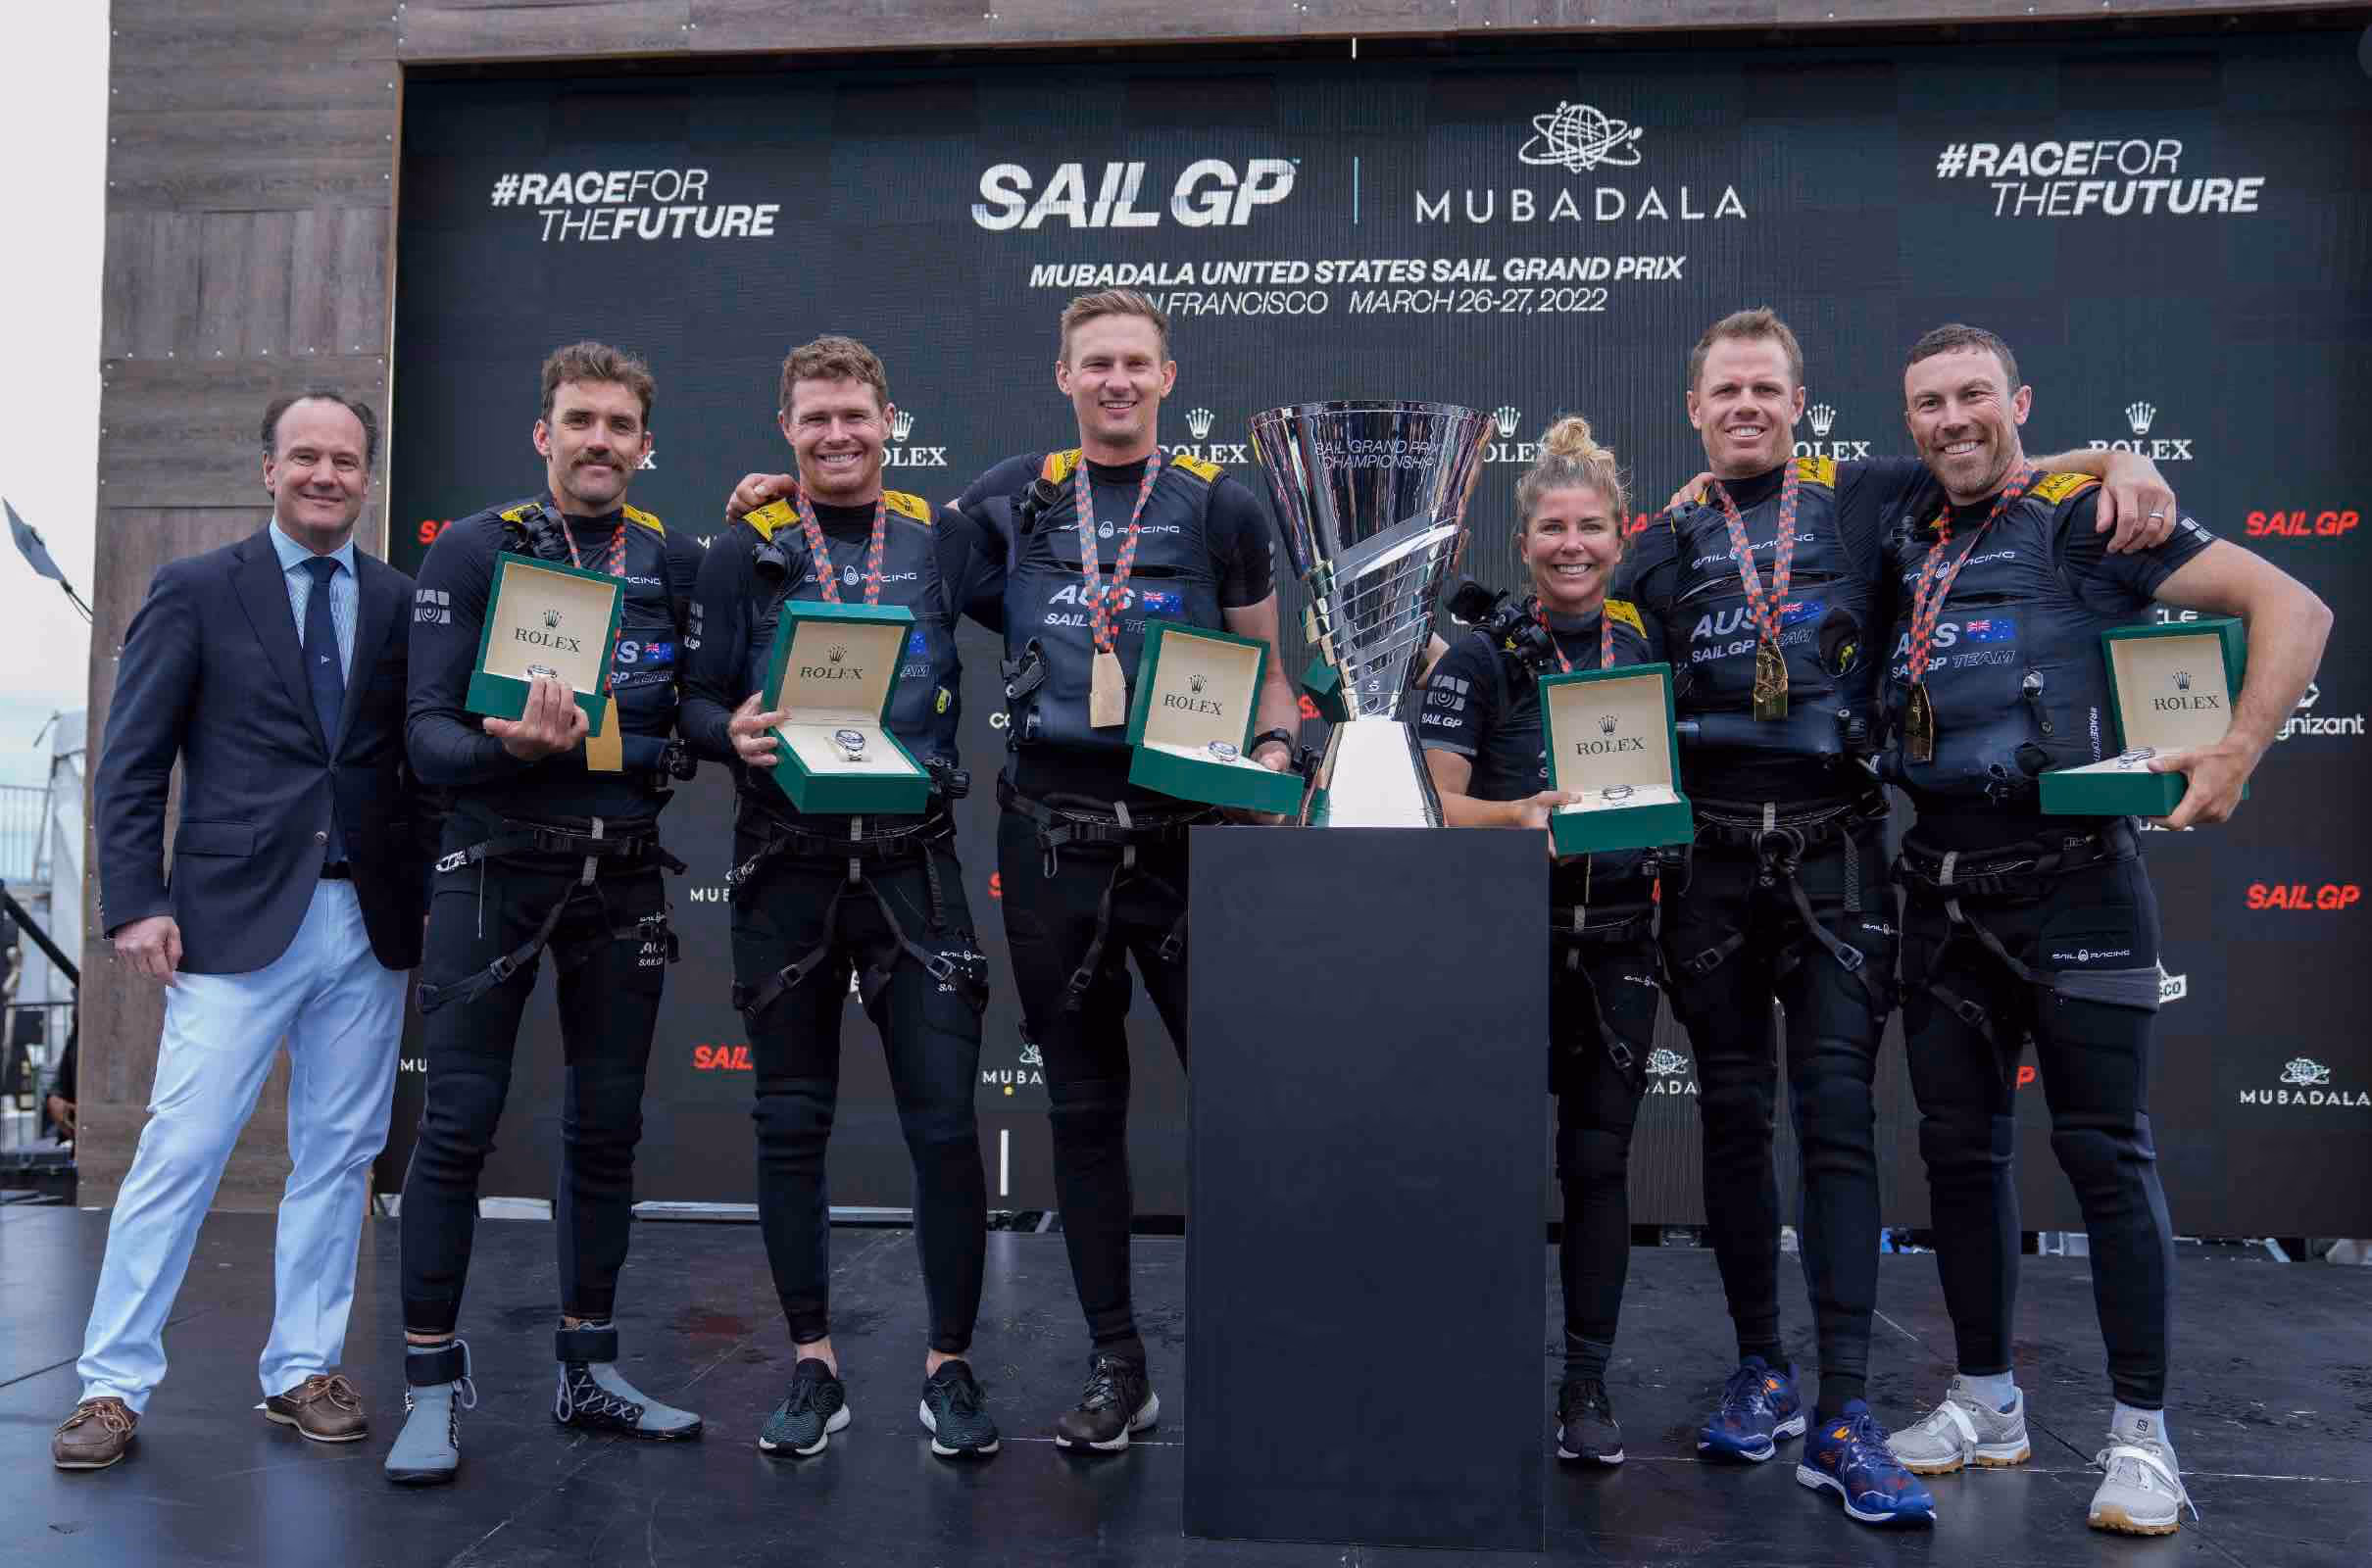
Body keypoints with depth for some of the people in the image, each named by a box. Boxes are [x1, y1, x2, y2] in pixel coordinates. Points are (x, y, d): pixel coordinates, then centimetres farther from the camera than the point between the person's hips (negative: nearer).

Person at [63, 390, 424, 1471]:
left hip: (370, 921, 3)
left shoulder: (400, 602, 10)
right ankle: (113, 1385, 11)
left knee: (338, 1157, 9)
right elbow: (130, 766, 2)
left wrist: (430, 894, 0)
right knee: (180, 1150, -3)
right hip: (238, 919, -3)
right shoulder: (195, 592, 4)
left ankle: (303, 1371, 21)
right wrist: (135, 904, -7)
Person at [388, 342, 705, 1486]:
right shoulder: (472, 552, 0)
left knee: (605, 1127, 9)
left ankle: (587, 1370, 22)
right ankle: (433, 1388, 8)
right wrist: (513, 746, -27)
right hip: (497, 867, -3)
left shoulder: (676, 563, 9)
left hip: (623, 876, 3)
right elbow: (430, 733, -8)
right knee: (459, 1124, -4)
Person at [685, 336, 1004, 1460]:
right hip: (785, 868, 1)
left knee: (945, 1121, -3)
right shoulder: (744, 549, 6)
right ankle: (813, 1366, 22)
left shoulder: (940, 538, 7)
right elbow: (697, 697, 2)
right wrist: (732, 730, -18)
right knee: (791, 1125, 7)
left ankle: (948, 1368, 14)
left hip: (913, 862, 0)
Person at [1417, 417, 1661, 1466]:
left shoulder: (1649, 658, 11)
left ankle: (1587, 1382, 17)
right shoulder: (1482, 659, -2)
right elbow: (1437, 802, -10)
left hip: (1618, 944, 3)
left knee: (1599, 1160, 6)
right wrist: (1519, 813, -27)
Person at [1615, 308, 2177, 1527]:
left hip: (1834, 850, -1)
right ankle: (1761, 1370, 22)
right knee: (1733, 1116, 8)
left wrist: (2117, 459, -5)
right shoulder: (1661, 543, 10)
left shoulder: (1862, 497, 8)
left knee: (1838, 1116, -6)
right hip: (1709, 856, 2)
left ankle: (1845, 1417, -4)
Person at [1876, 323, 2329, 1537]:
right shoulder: (1906, 543, 12)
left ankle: (2141, 1433, 10)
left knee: (2104, 1152, -2)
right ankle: (1986, 1402, 24)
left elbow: (2291, 607, -9)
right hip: (1943, 891, 6)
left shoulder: (2083, 515, -5)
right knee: (1959, 1146, 11)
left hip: (2070, 883, -6)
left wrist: (2235, 756, -18)